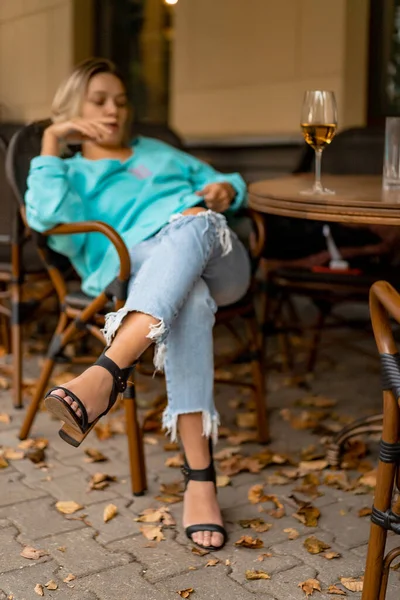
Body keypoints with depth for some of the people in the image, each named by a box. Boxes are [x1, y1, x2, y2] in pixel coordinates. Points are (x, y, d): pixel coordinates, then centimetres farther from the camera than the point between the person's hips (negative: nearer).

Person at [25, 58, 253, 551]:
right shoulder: (74, 175, 26)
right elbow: (45, 217, 2)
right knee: (190, 298, -41)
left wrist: (226, 189, 11)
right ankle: (199, 478, -46)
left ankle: (108, 371, -52)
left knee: (193, 222, -36)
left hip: (219, 261, 3)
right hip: (141, 271, -2)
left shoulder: (158, 153, 38)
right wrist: (52, 142, 5)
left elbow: (219, 183, 35)